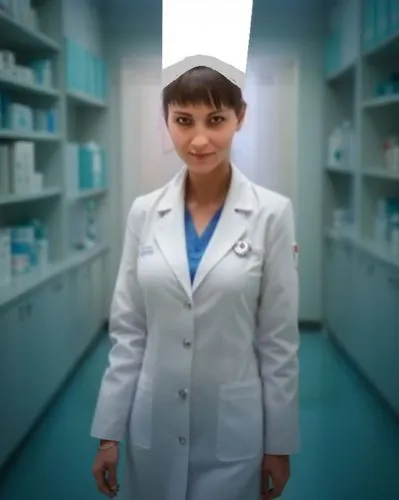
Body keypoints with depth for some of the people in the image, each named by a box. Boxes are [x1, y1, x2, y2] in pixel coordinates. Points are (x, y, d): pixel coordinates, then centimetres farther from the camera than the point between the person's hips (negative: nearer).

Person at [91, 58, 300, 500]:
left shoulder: (272, 213, -9)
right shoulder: (144, 212, -1)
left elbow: (279, 338, -5)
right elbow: (128, 330, 2)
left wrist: (279, 444, -3)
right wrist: (109, 431, 2)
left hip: (233, 430, -2)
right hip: (153, 425, 3)